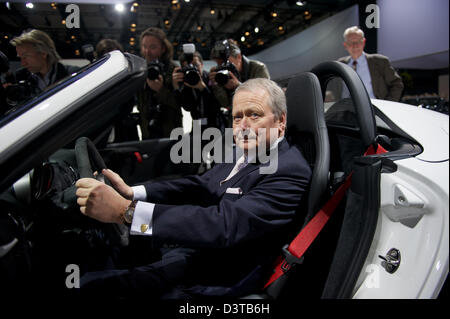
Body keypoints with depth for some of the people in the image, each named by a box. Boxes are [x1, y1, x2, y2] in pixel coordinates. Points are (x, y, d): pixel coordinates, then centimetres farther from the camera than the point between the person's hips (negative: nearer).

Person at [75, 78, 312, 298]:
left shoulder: (289, 171, -20)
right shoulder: (243, 153, 7)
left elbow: (225, 225, -31)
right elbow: (199, 185, 5)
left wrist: (126, 210, -35)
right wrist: (131, 192, -11)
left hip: (213, 284, -7)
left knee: (90, 284, -7)